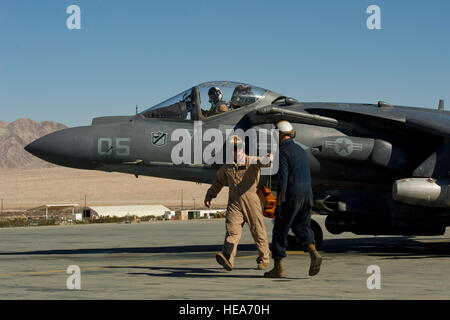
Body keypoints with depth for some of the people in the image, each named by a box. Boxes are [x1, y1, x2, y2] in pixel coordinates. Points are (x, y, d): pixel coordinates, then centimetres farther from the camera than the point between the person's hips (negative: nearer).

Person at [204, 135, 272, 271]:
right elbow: (218, 181, 28)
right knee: (232, 230, -13)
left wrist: (268, 159, -47)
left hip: (251, 202, -2)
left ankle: (264, 259, 20)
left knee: (258, 231, 4)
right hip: (234, 202, 3)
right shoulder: (227, 167, 12)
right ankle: (227, 259, -28)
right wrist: (209, 195, 32)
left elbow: (262, 161, -23)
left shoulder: (251, 162, -1)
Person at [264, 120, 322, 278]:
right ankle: (314, 254, -12)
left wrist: (279, 202, -18)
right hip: (307, 194, 7)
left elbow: (282, 178, -17)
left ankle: (278, 268, 6)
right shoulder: (301, 150, 17)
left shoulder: (283, 151, -8)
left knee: (280, 230, 3)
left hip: (291, 196, -7)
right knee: (302, 227, 13)